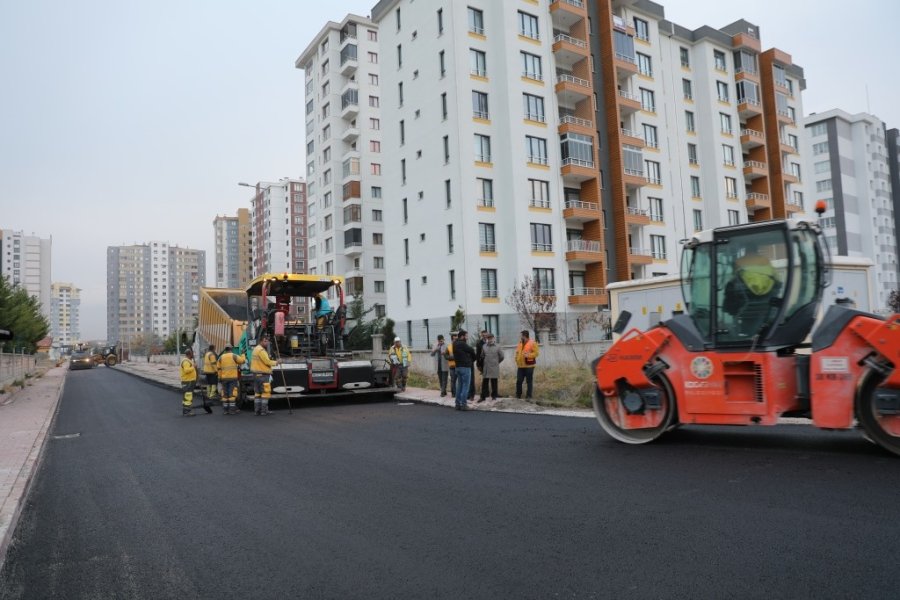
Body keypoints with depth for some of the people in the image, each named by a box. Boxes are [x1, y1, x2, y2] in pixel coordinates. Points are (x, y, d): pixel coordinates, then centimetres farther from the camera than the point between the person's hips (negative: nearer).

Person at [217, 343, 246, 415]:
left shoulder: (221, 357, 7)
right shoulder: (234, 356, -4)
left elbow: (218, 368, 6)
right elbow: (243, 360, -2)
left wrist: (220, 377, 11)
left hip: (224, 378, 4)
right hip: (233, 377, -3)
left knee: (225, 394, 8)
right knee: (232, 393, -3)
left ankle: (225, 410, 8)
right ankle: (232, 409, -5)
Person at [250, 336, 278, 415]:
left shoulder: (256, 349, 17)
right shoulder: (261, 350, -15)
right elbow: (267, 362, -18)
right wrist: (275, 362, -2)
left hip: (256, 374, 10)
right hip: (263, 375, -10)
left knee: (258, 393, 11)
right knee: (265, 393, -6)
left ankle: (257, 410, 12)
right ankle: (264, 411, -7)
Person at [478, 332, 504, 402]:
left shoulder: (497, 347, -2)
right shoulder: (484, 346, 3)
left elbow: (501, 357, 7)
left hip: (494, 368, -1)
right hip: (486, 368, 1)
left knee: (494, 383, 6)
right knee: (484, 383, 2)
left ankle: (494, 396, 17)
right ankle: (483, 396, 8)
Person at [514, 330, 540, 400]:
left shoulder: (532, 343, -6)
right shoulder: (520, 343, 14)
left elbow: (536, 352, -10)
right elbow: (517, 352, 22)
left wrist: (529, 355, -22)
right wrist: (517, 360, 10)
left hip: (529, 365, -6)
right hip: (520, 366, 6)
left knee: (529, 381, 2)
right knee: (519, 381, 6)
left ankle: (528, 396, 8)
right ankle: (518, 395, 18)